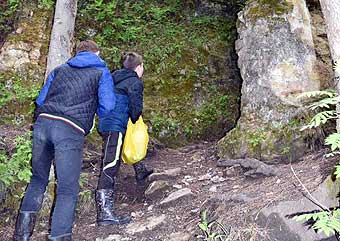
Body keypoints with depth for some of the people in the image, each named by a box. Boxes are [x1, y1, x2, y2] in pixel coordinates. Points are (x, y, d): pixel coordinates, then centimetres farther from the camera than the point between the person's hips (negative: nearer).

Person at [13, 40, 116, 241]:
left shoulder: (60, 70, 26)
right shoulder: (102, 72, 14)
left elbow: (40, 100, 25)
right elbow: (107, 106, 3)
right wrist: (90, 108, 24)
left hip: (43, 122, 5)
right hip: (70, 131, -4)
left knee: (38, 179, 19)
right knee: (68, 189, 2)